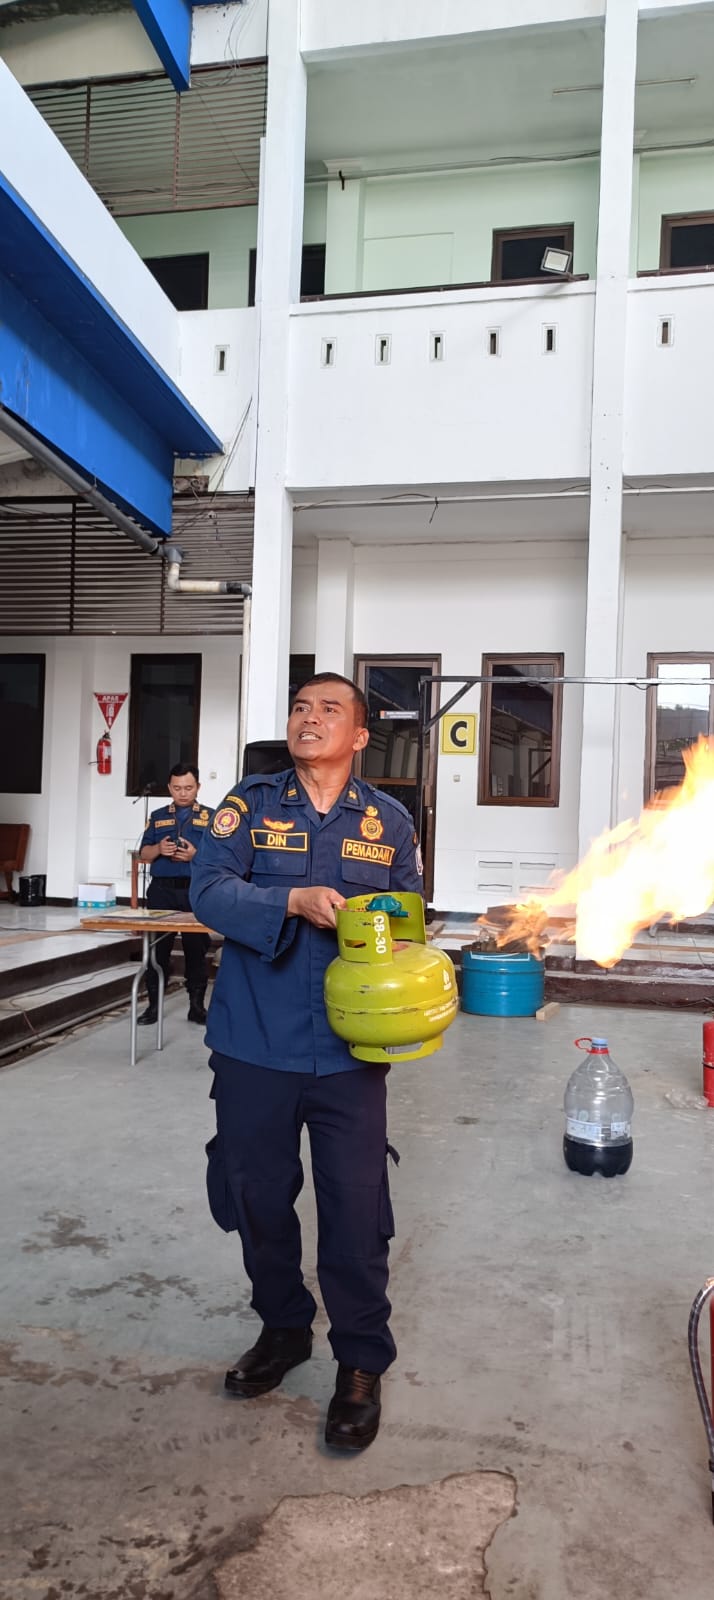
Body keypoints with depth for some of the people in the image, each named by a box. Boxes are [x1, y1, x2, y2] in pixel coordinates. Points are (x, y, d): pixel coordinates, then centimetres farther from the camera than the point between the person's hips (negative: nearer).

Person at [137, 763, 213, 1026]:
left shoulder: (211, 817, 5)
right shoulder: (157, 817, 13)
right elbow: (144, 854, 12)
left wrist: (196, 855, -17)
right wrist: (158, 849, -10)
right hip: (162, 891, 2)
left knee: (196, 949, 4)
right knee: (157, 948, 4)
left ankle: (197, 1005, 13)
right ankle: (154, 1005, 13)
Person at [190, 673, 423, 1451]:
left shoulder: (389, 820, 4)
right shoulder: (250, 803, 0)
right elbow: (208, 889, -12)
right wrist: (295, 901, -27)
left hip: (349, 1051, 0)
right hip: (254, 1044, 1)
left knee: (356, 1206, 4)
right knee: (257, 1194, 14)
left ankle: (361, 1362, 25)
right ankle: (283, 1327, 39)